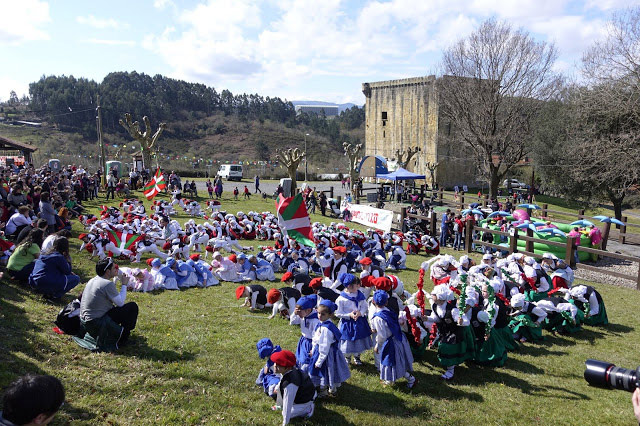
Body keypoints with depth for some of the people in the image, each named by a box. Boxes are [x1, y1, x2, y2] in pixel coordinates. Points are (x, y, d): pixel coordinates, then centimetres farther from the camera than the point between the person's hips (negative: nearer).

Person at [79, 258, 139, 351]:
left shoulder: (93, 280, 8)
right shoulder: (108, 284, -19)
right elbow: (120, 303, -12)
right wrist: (124, 285, -2)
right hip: (96, 323, -9)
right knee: (132, 306, -6)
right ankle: (123, 335, 7)